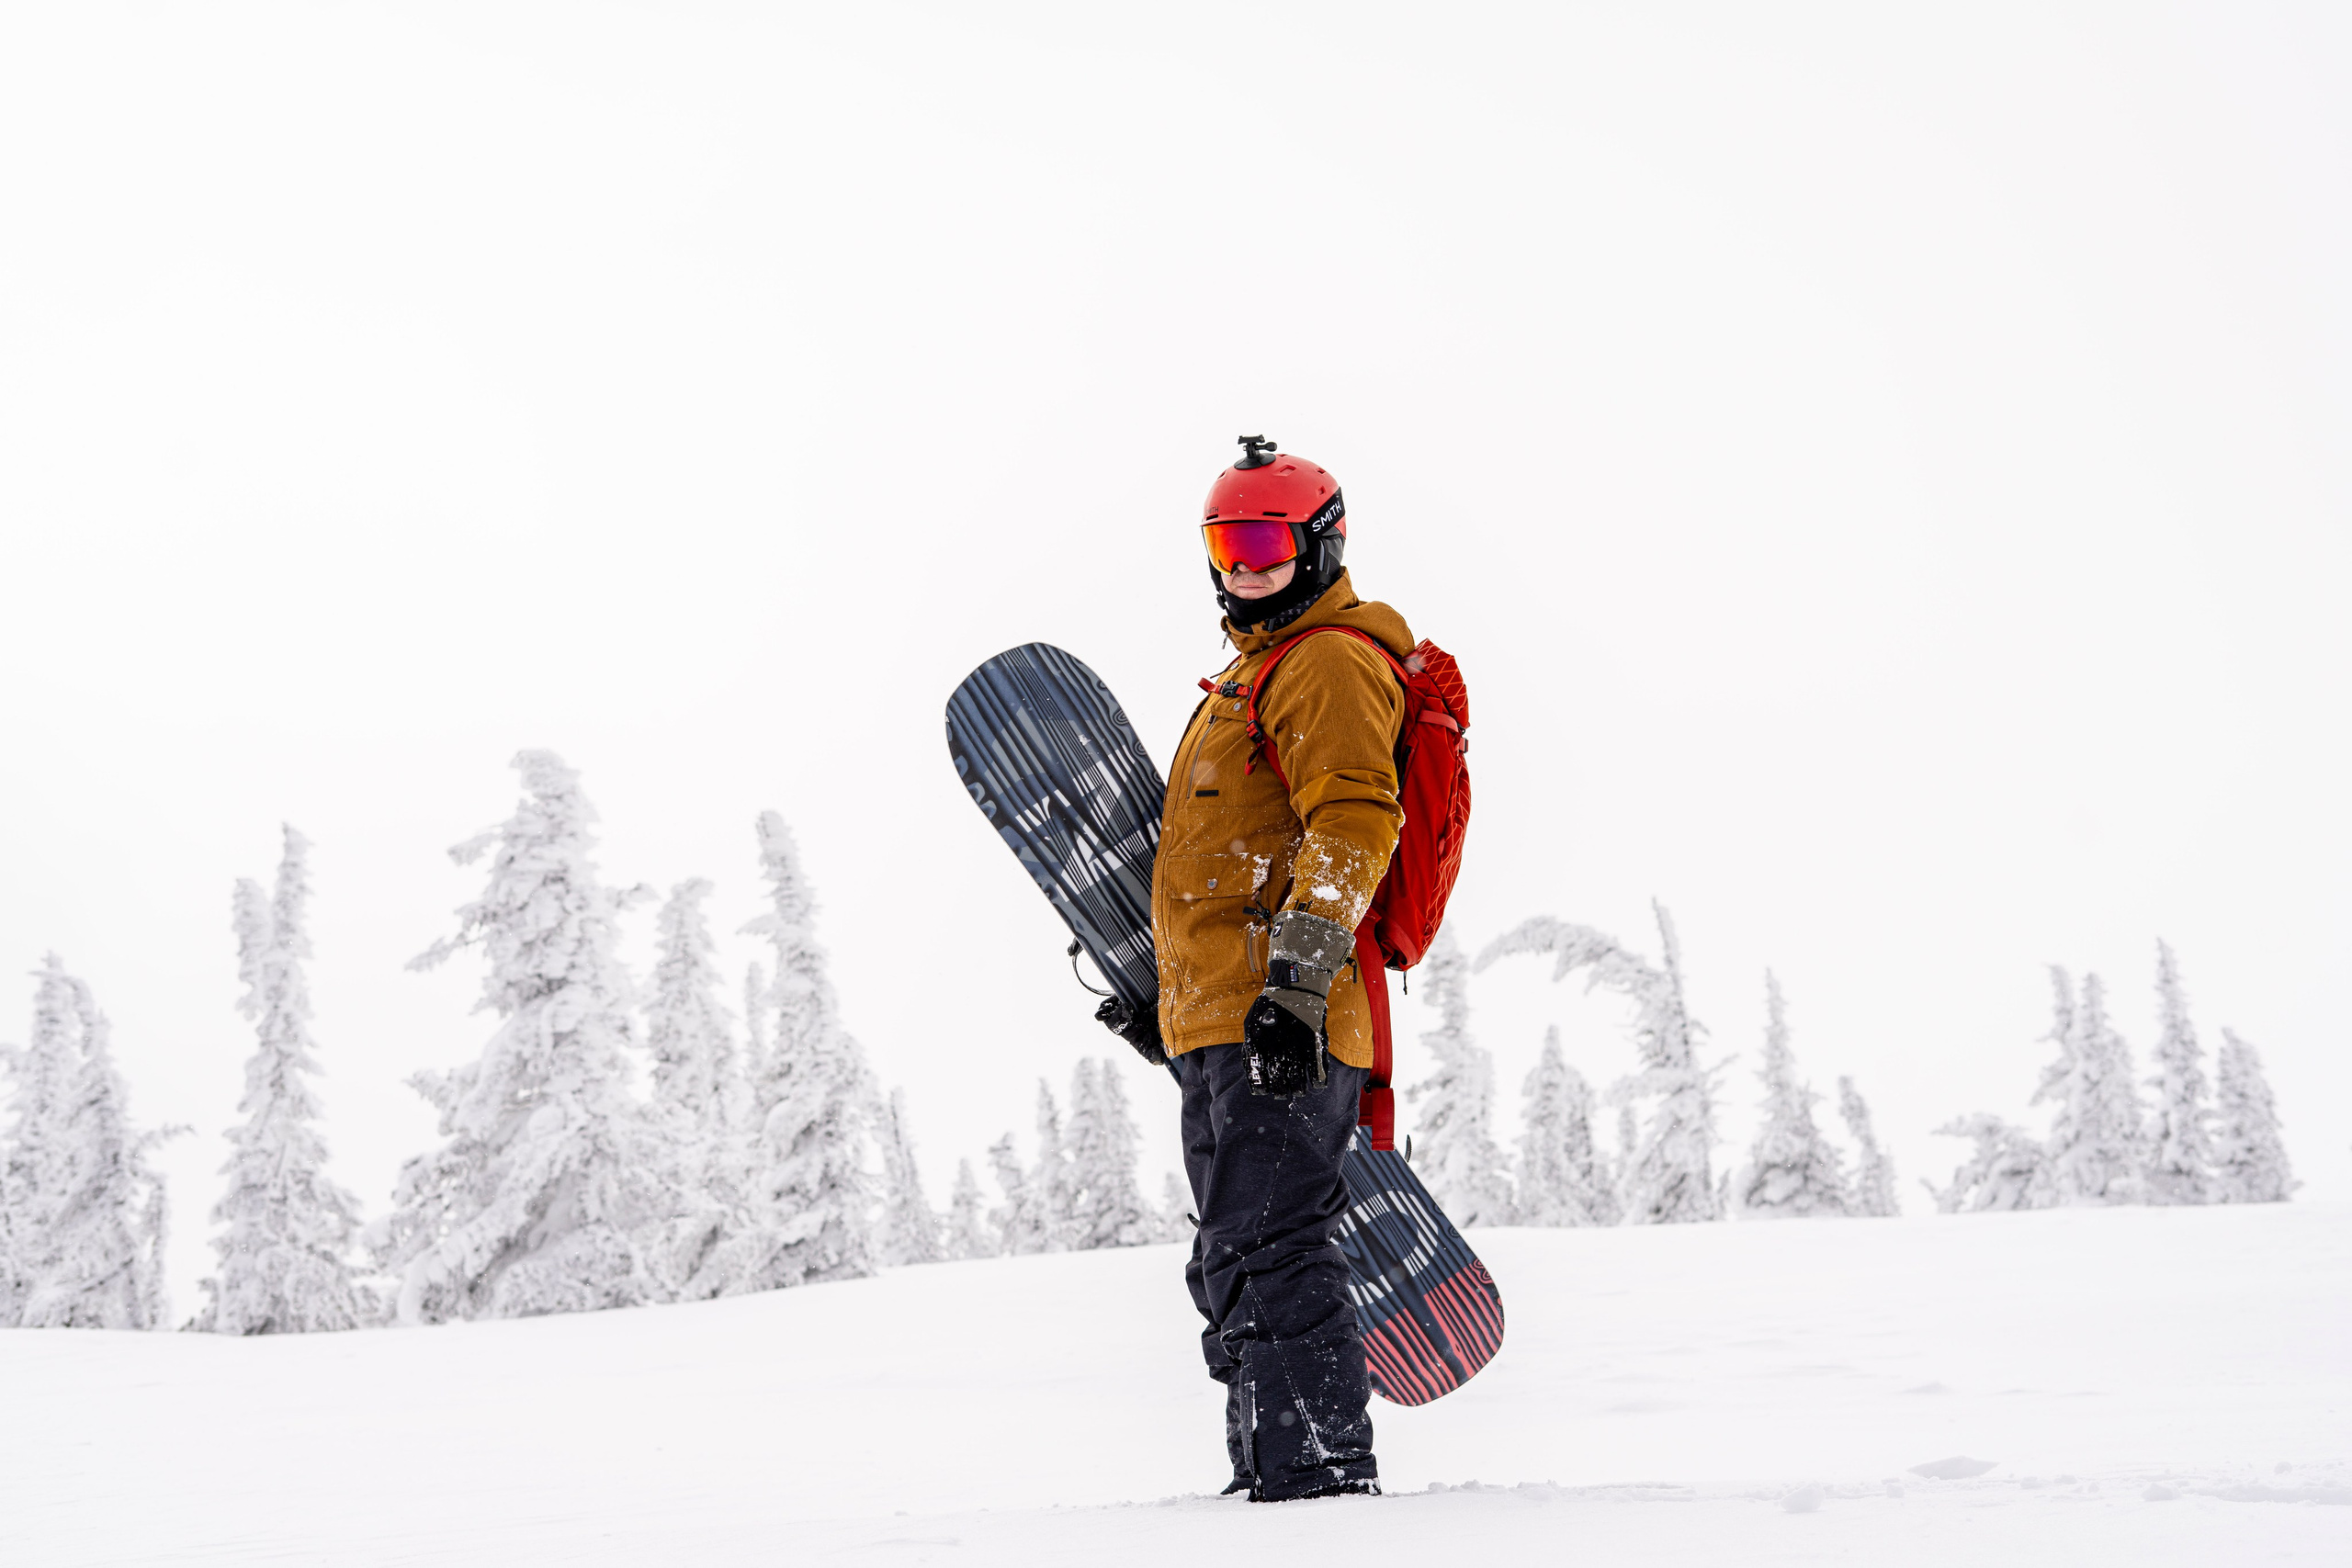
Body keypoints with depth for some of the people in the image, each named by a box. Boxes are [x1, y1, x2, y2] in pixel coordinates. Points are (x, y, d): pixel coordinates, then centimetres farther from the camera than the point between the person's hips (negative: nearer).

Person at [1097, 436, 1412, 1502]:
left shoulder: (1332, 662, -6)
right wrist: (1163, 983, 31)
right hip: (1219, 1017, 11)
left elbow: (1351, 823, -19)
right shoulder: (1260, 666, 27)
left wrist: (1297, 979, -27)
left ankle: (1323, 1479, -11)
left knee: (1265, 1253, -14)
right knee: (1235, 1266, 14)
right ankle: (1271, 1479, 22)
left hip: (1283, 1020, -11)